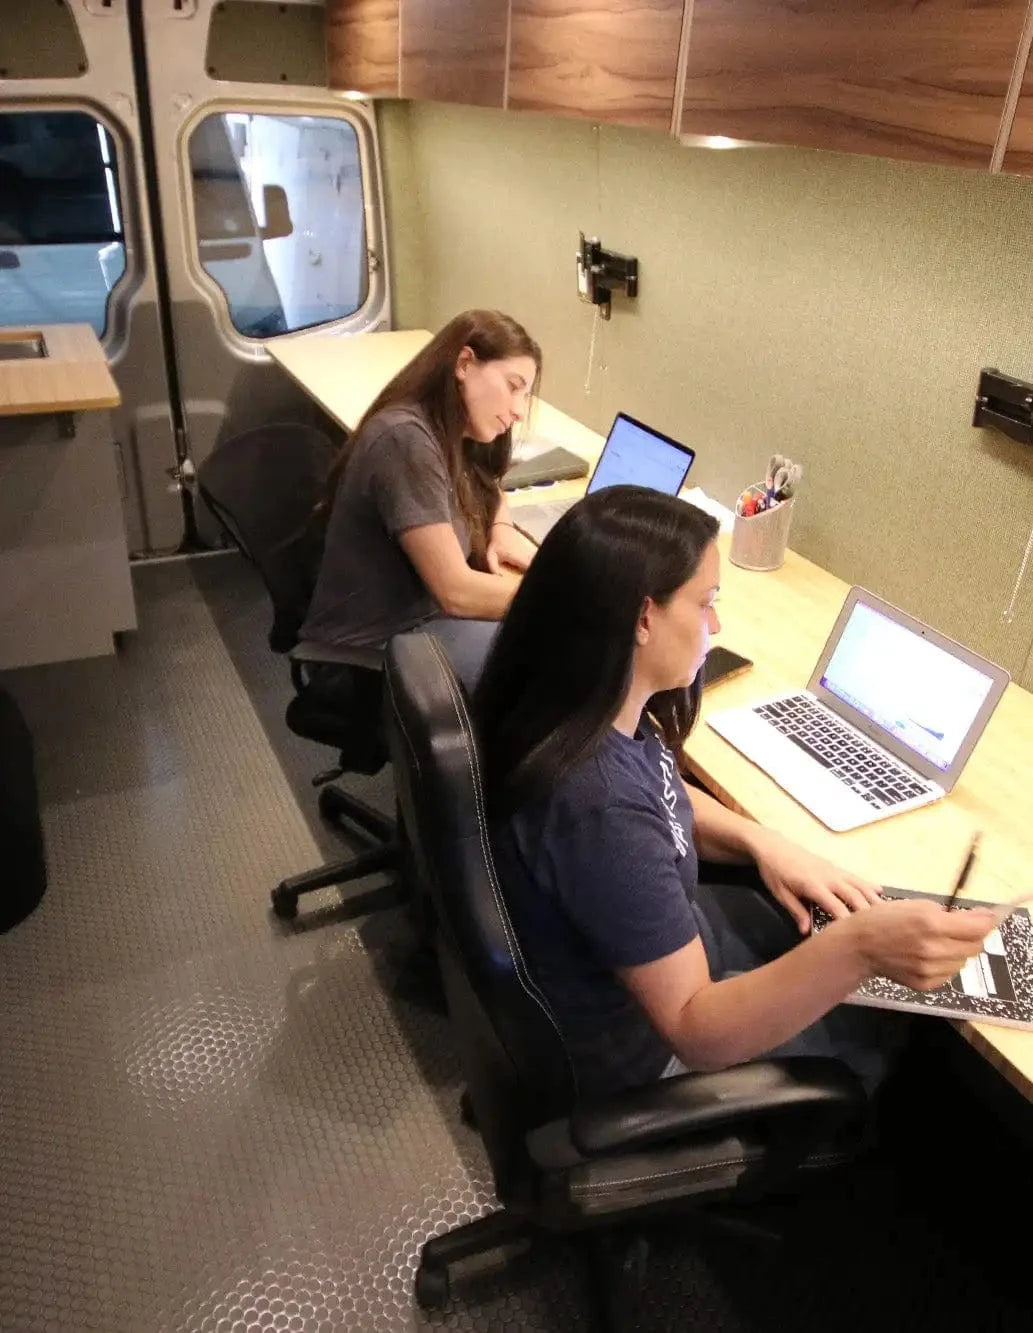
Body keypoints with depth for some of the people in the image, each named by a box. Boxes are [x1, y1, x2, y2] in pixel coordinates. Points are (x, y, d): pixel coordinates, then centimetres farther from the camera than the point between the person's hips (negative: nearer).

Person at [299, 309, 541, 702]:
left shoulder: (450, 433, 4)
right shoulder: (406, 439, -22)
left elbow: (487, 489, 26)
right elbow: (456, 592, -25)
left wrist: (502, 530, 2)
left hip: (422, 612, 9)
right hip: (372, 648, -9)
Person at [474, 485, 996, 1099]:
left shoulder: (595, 703, -14)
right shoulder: (598, 809, -41)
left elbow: (664, 796, 8)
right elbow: (698, 1031, -32)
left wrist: (763, 842, -8)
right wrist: (858, 949, -44)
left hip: (660, 940, 7)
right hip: (644, 1046, -7)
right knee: (884, 1019, 10)